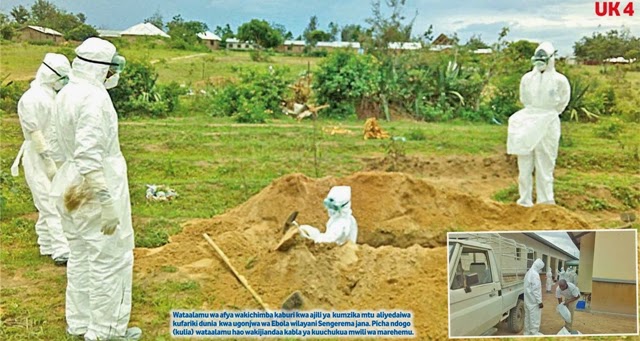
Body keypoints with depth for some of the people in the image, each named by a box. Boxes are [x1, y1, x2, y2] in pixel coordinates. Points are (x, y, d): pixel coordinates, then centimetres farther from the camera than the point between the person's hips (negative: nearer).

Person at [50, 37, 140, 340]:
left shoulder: (67, 93, 7)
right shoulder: (94, 98, -22)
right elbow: (89, 157, -27)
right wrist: (108, 203, -25)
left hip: (72, 185, 10)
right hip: (97, 187, -9)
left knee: (81, 255, 19)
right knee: (110, 258, 3)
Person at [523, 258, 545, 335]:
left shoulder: (528, 273, 10)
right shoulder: (535, 274, -21)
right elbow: (536, 290, -23)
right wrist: (540, 302, -19)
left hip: (528, 300, 9)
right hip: (534, 301, -9)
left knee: (528, 316, 16)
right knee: (535, 317, 0)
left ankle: (527, 332, 24)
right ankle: (534, 333, 6)